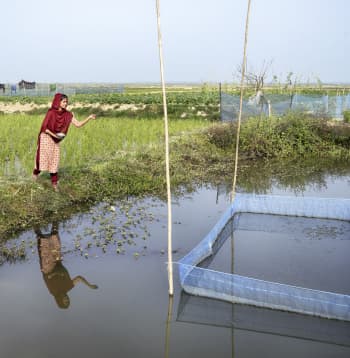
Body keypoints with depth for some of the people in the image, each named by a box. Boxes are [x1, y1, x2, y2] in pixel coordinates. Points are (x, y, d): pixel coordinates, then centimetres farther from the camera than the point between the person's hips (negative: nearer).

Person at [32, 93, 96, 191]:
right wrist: (54, 135, -24)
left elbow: (78, 124, -10)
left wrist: (89, 117, -20)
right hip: (46, 137, -4)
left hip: (55, 140, 4)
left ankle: (54, 183, 7)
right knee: (44, 157, -3)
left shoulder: (68, 114, -6)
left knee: (55, 160, 1)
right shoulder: (51, 112, -18)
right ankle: (36, 172, 27)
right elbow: (44, 127, -16)